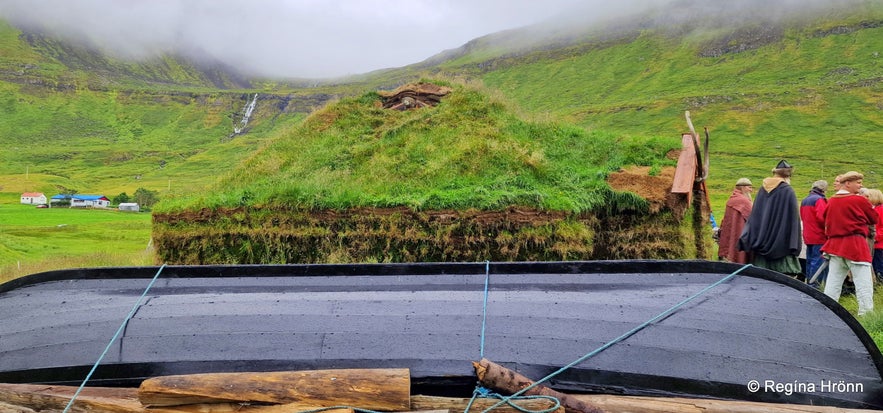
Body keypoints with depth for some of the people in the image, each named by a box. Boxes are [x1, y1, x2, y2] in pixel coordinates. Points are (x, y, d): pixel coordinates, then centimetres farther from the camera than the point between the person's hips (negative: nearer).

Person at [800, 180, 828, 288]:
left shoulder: (804, 201, 14)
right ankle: (814, 286, -8)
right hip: (819, 236, -8)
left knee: (810, 261, 15)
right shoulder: (819, 200, -12)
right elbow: (821, 217, -22)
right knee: (818, 262, -6)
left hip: (807, 237, 8)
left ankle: (809, 282, 20)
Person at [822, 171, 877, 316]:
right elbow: (874, 219, 5)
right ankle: (866, 313, -6)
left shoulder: (831, 201, 7)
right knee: (863, 283, -3)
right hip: (856, 246, -6)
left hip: (834, 244, 6)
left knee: (833, 282, 9)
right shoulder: (860, 200, -7)